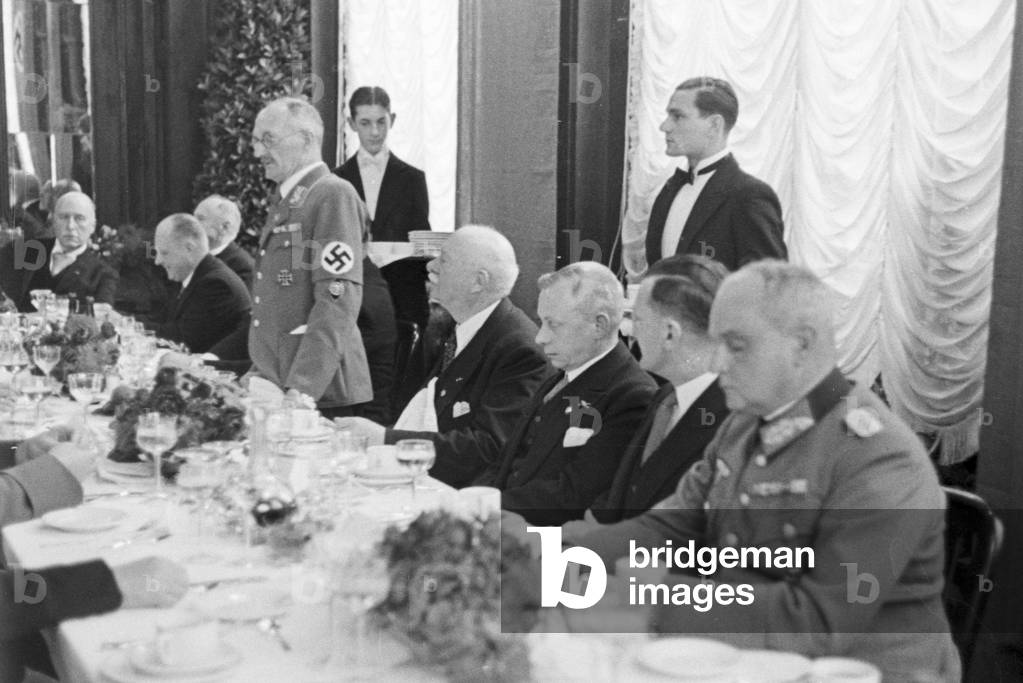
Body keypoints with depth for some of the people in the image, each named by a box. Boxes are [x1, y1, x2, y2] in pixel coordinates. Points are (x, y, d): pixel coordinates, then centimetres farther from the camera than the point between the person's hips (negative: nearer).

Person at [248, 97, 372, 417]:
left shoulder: (335, 195, -10)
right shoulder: (284, 201, 17)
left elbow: (338, 303, -19)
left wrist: (301, 390, -23)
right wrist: (259, 371, 14)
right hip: (273, 388, 8)